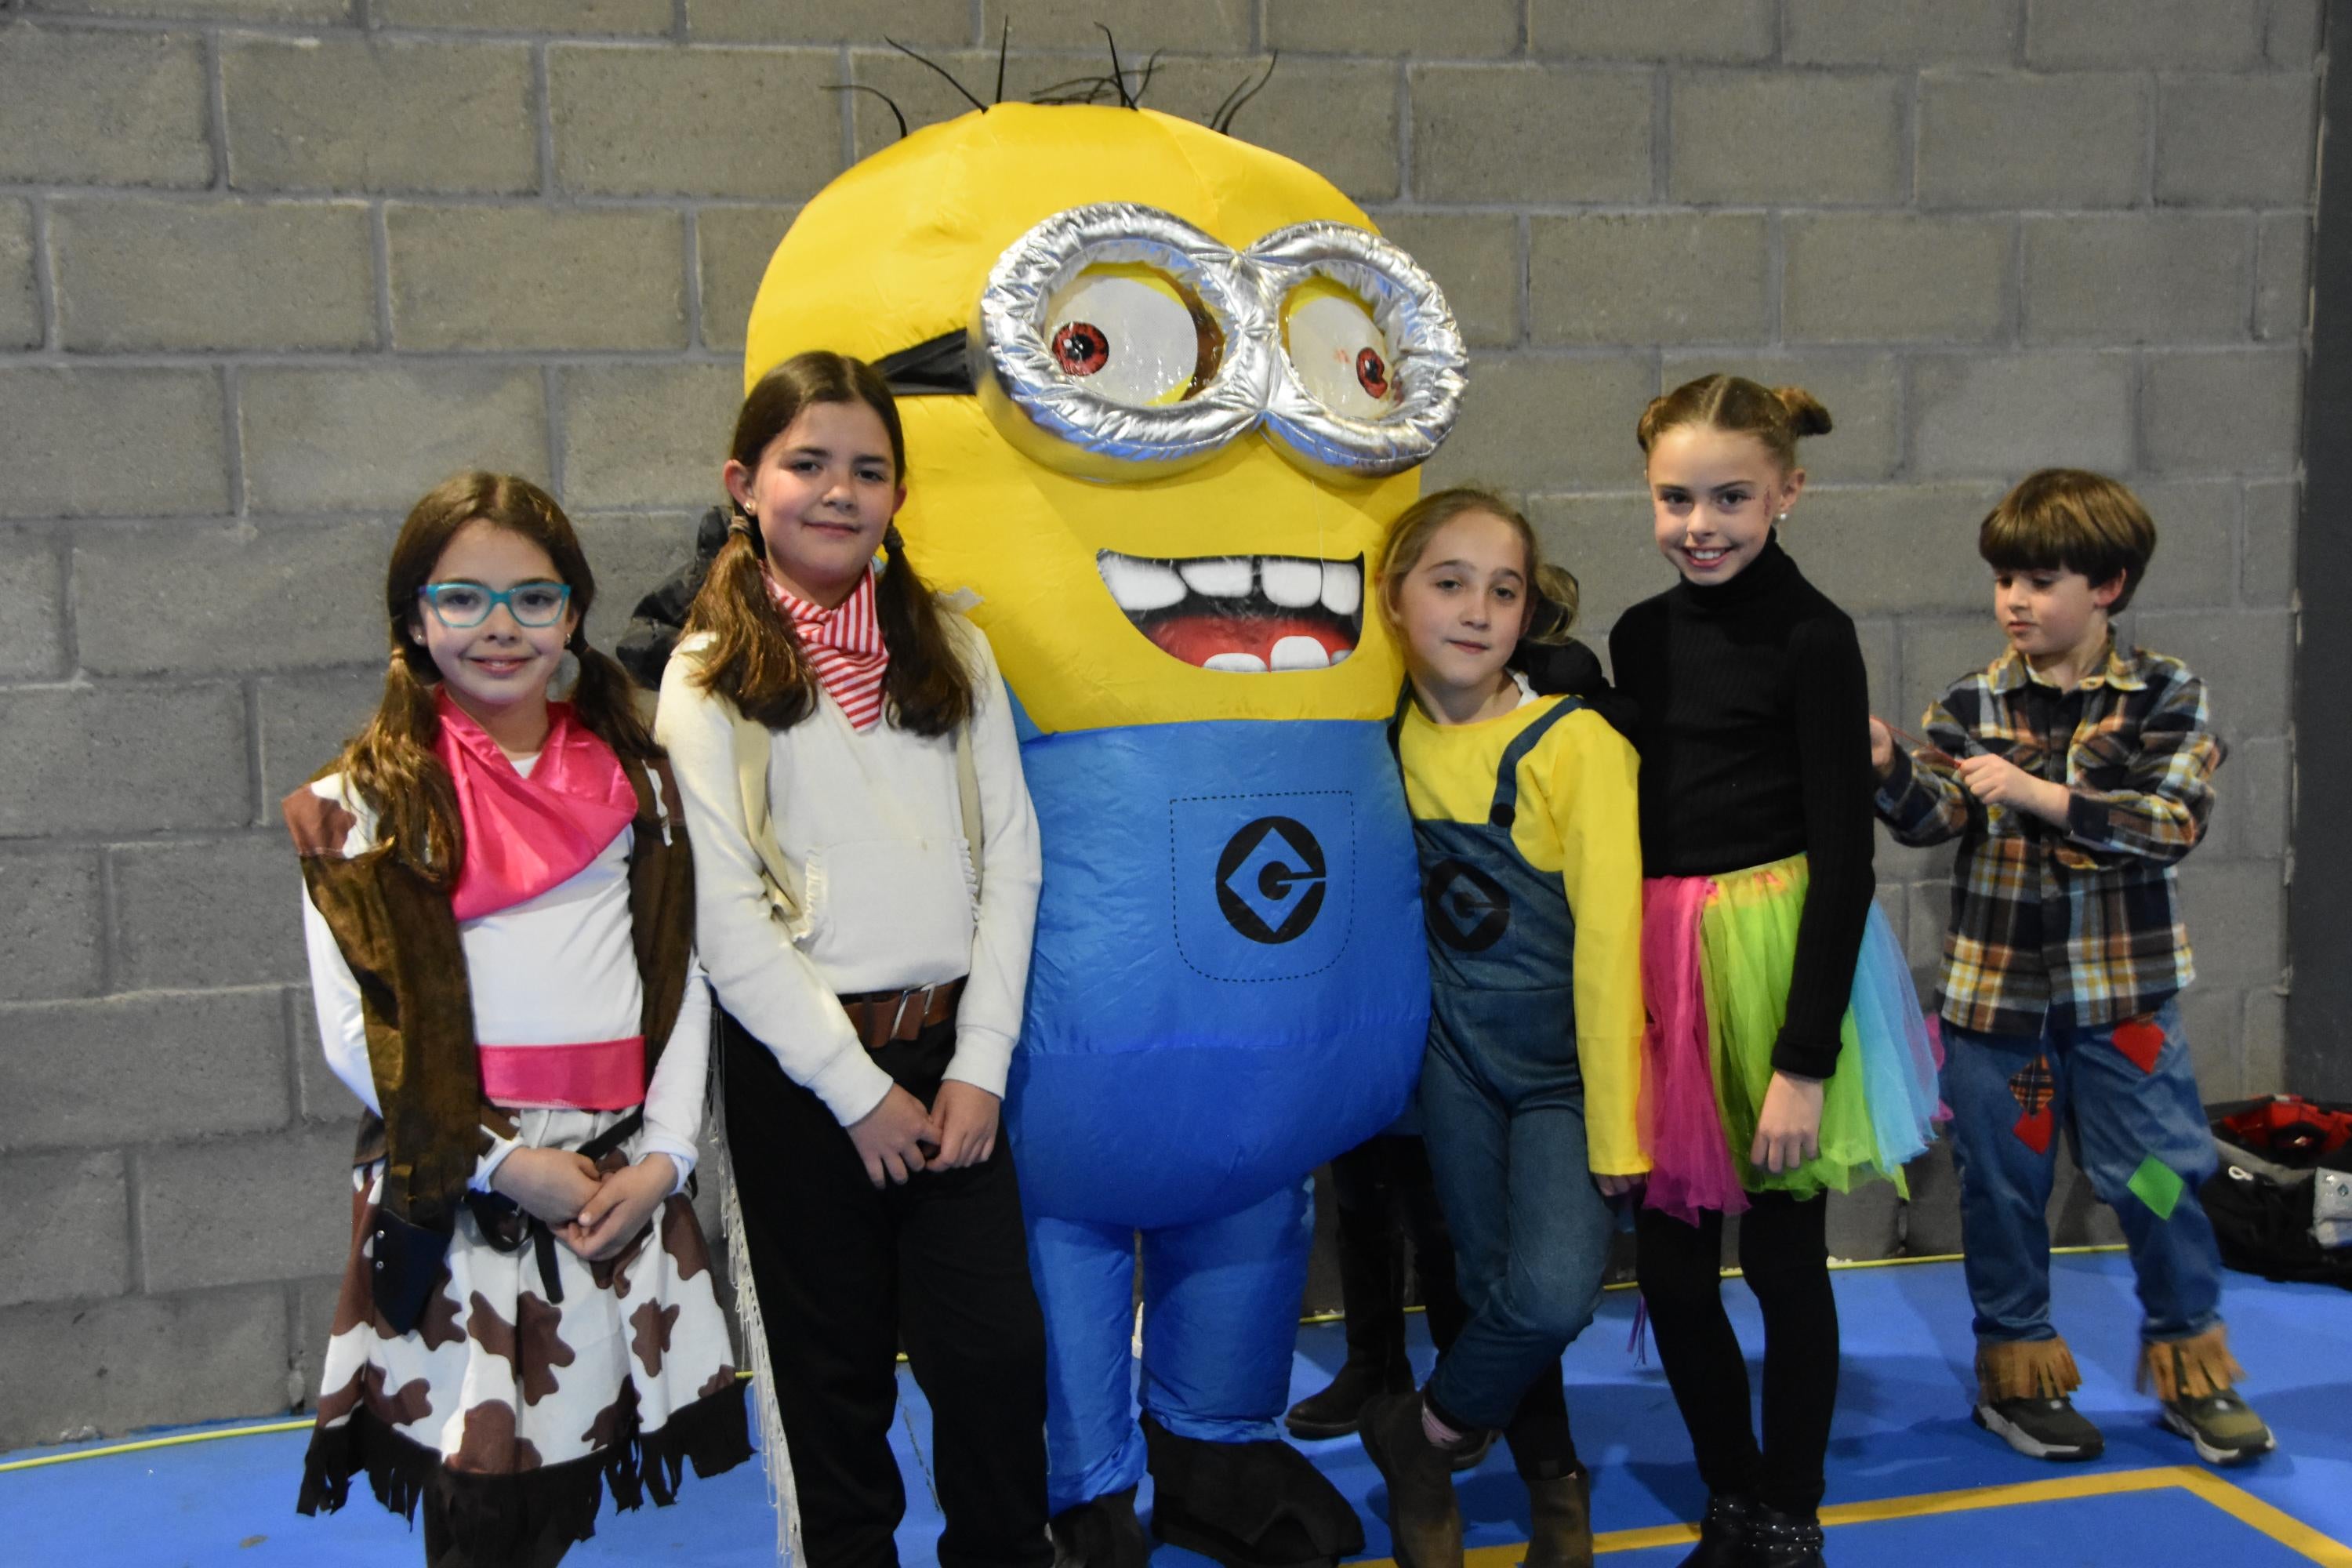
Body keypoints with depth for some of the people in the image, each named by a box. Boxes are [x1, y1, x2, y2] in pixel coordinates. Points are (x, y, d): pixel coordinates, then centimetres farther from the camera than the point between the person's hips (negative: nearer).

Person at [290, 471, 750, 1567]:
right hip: (451, 1192, -2)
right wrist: (506, 1163, -11)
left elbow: (681, 978, 8)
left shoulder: (634, 783, 10)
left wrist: (663, 1153, -3)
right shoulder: (365, 802, 1)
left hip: (621, 1184, 3)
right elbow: (354, 1024, -4)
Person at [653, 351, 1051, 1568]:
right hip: (799, 1060, -2)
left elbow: (1008, 861, 3)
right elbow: (728, 918, -8)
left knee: (996, 1349, 2)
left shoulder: (953, 653, 7)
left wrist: (980, 1063, -4)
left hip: (949, 1043, 2)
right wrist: (857, 1088, -10)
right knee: (831, 1366, 10)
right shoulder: (712, 677, -3)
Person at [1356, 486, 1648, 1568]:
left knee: (1553, 1294, -19)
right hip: (1459, 1054, 4)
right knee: (1493, 1286, 10)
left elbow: (1608, 942, -18)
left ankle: (1419, 1437, 10)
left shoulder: (1576, 744, -18)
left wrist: (1615, 1129, -17)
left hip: (1565, 1063, -4)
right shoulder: (1396, 738, -2)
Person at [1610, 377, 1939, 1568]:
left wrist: (1804, 1058, -15)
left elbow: (1843, 854, -12)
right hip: (1660, 962, 5)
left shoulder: (1810, 636, -9)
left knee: (1781, 1254, 7)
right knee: (1667, 1258, 10)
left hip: (1779, 962, -5)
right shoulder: (1641, 635, 8)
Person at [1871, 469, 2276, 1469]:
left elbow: (2174, 818, -15)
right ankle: (2016, 1368, 27)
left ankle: (2189, 1365, 27)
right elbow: (1931, 817, -9)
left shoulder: (2165, 696, -3)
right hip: (1995, 982, 1)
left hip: (2121, 986, -1)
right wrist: (1889, 768, -30)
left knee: (2159, 1176, 4)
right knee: (2004, 1183, 10)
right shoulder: (1971, 706, 0)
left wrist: (2038, 793, -25)